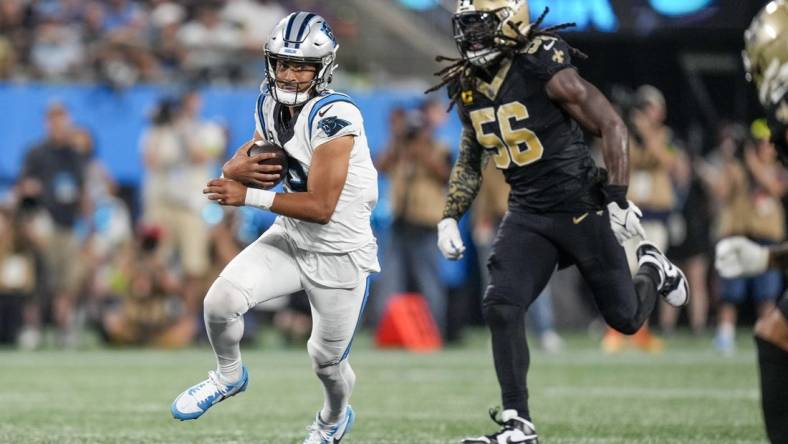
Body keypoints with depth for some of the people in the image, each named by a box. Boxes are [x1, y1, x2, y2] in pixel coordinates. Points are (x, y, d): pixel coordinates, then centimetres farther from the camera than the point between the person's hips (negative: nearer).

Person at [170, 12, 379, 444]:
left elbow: (321, 207, -29)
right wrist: (239, 168, -20)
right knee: (221, 299, -15)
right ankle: (228, 375, 15)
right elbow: (245, 161, 6)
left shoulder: (333, 117, -28)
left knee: (327, 358, 12)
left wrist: (247, 196, -27)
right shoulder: (271, 102, -4)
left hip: (340, 255, -5)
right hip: (291, 239, 6)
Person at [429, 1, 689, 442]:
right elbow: (470, 162, 17)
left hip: (581, 207, -5)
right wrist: (449, 218, 7)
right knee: (501, 309, -15)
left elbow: (612, 126, -16)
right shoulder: (467, 86, 1)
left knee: (626, 318, 9)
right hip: (527, 215, 5)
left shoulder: (546, 70, -20)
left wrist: (618, 199, -20)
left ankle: (653, 269, 44)